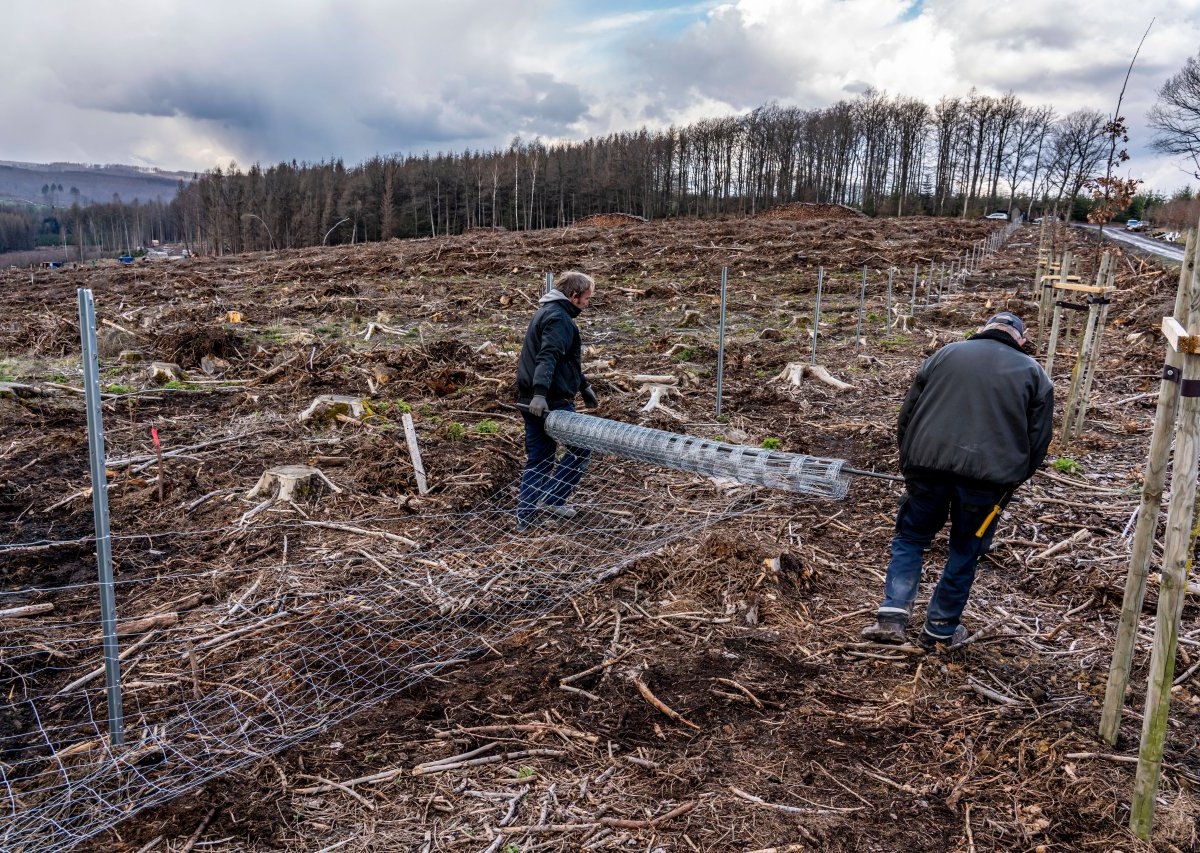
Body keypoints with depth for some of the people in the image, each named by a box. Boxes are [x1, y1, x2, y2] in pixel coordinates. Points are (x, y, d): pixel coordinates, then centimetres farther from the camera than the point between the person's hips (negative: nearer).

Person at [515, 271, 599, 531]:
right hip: (550, 401, -10)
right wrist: (540, 392, -37)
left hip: (532, 400, 10)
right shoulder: (559, 318, -12)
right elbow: (547, 358, -27)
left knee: (537, 459, 12)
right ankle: (552, 500, 1)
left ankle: (526, 517, 14)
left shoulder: (547, 312, 22)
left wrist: (584, 386, 36)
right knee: (581, 446, 3)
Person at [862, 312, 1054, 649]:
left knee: (910, 538, 15)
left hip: (927, 464, 1)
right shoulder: (1034, 373, 14)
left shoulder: (946, 353, 15)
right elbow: (1038, 440, 9)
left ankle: (892, 615, 4)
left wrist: (909, 463, 21)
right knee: (965, 553, 14)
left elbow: (907, 413, 12)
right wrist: (1011, 482, 20)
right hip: (988, 476, 0)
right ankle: (941, 630, 23)